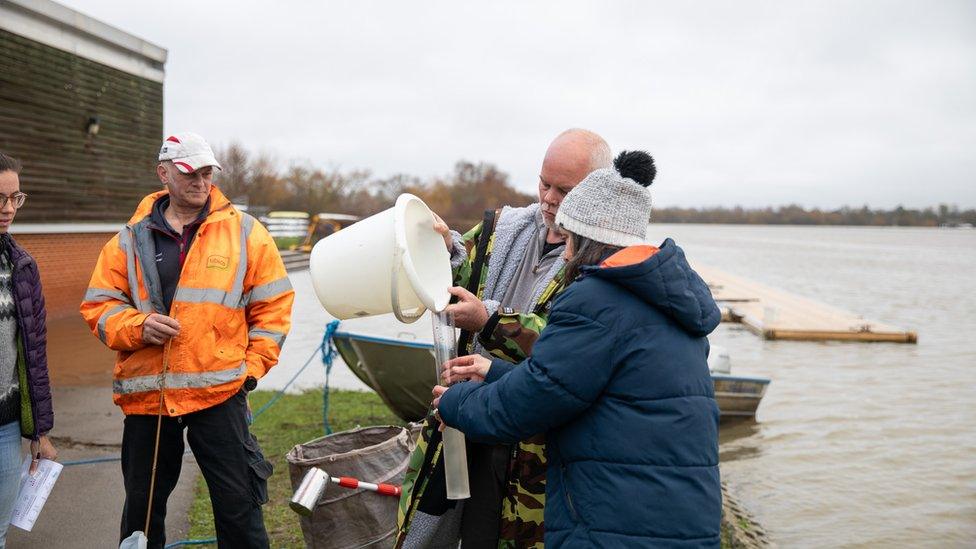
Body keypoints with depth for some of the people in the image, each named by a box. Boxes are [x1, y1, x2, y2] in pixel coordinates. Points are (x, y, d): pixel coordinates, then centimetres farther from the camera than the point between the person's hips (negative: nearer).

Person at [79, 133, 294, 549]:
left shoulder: (245, 233, 2)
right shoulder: (131, 239, 7)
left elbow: (273, 305, 3)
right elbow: (98, 305, 9)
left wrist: (252, 367, -4)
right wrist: (138, 326, -11)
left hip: (219, 393, -2)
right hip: (145, 395, 3)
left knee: (237, 505, 6)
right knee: (142, 505, 18)